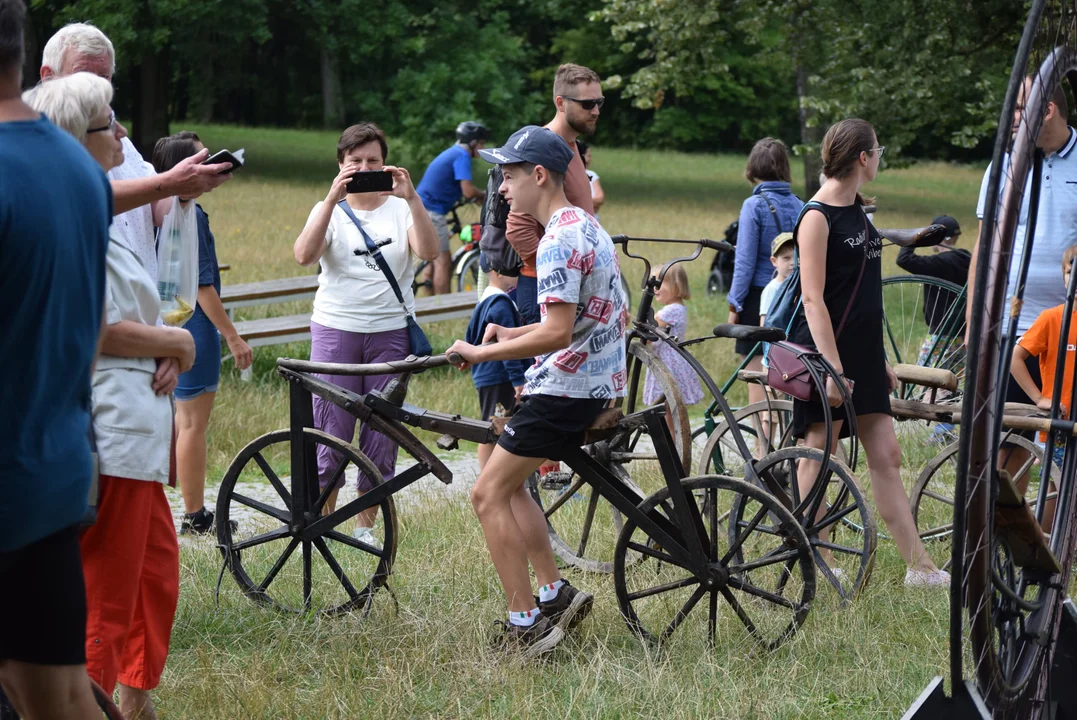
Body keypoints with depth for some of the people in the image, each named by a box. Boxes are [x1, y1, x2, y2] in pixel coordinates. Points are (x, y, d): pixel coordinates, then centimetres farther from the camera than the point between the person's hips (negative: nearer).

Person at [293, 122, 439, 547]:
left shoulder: (400, 209, 7)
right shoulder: (330, 210, 7)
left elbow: (429, 251, -13)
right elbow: (304, 256, -13)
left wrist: (411, 198, -25)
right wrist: (333, 198, -23)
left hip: (390, 332, 1)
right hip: (336, 330, -1)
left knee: (381, 434, 4)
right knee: (330, 432, -3)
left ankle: (366, 525, 16)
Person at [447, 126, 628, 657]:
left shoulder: (560, 241, -19)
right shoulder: (587, 227, 14)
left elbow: (557, 333, -26)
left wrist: (482, 353, -19)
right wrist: (513, 334, 14)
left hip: (565, 388, -10)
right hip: (599, 382, 10)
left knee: (488, 494, -4)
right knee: (507, 483, 19)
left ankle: (525, 624, -4)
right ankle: (555, 593, 17)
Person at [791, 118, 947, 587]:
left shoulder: (856, 210, 14)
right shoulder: (817, 217, -12)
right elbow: (813, 299, -17)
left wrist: (881, 359, 20)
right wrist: (833, 368, -23)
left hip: (863, 354, 9)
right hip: (826, 354, -9)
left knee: (886, 456, 6)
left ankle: (919, 566, 7)